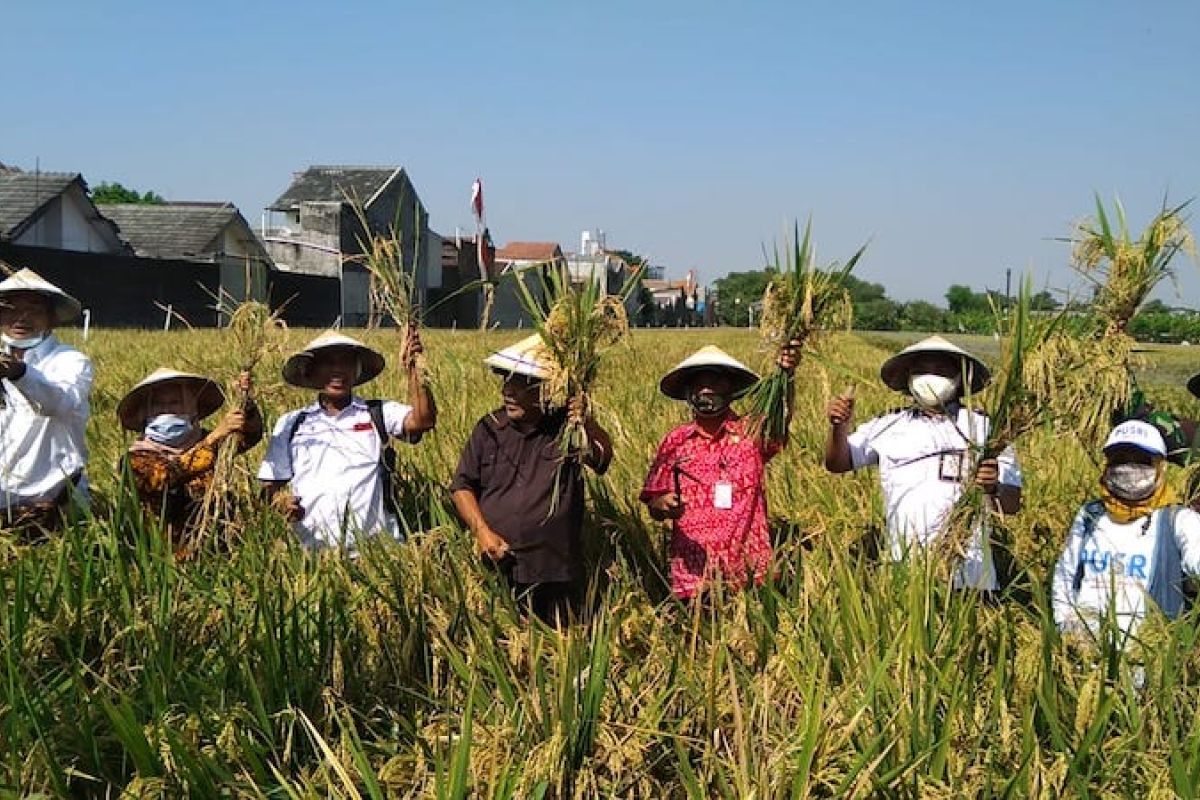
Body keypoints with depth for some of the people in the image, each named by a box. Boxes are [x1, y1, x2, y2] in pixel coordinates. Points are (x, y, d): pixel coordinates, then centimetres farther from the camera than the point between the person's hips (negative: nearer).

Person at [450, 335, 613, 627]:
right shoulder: (488, 429, 5)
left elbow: (603, 458, -20)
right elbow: (462, 486, 7)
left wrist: (590, 425, -41)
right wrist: (482, 532, -7)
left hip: (555, 574, -2)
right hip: (496, 568, 2)